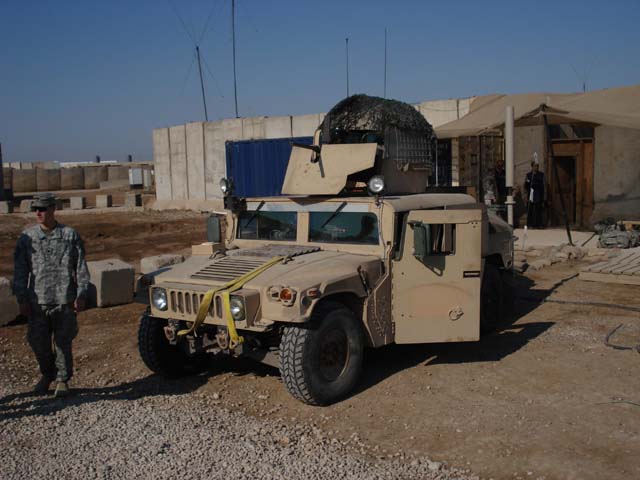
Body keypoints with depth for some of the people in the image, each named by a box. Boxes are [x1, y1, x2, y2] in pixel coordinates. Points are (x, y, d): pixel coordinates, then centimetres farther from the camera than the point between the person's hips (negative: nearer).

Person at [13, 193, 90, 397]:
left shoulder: (70, 235, 0)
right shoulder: (27, 237, 4)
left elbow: (81, 267, 1)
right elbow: (20, 271, 4)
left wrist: (81, 295, -4)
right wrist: (22, 299, -1)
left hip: (64, 300, -2)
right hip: (37, 301, 2)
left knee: (63, 342, 5)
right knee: (38, 341, 8)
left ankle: (62, 380, 21)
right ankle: (47, 374, 32)